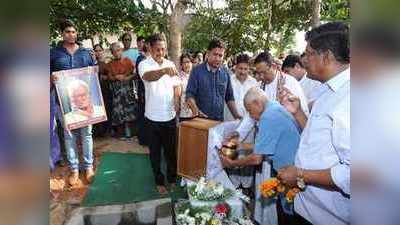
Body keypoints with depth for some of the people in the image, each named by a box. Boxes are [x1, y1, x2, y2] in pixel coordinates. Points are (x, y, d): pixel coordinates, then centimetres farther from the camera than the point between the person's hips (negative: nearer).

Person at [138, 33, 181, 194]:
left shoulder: (171, 64, 3)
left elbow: (176, 86, 9)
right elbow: (148, 76, -34)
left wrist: (177, 102, -11)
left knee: (171, 150, 16)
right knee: (155, 152, 11)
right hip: (153, 117, -3)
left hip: (170, 115, 3)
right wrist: (164, 70, -54)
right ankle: (159, 181, 29)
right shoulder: (144, 64, -11)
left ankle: (172, 178, 36)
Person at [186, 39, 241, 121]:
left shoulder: (225, 73, 4)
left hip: (219, 120, 3)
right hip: (201, 120, -3)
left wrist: (236, 114, -1)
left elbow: (229, 97, 11)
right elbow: (190, 94, -10)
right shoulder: (197, 71, -6)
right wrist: (196, 110, -27)